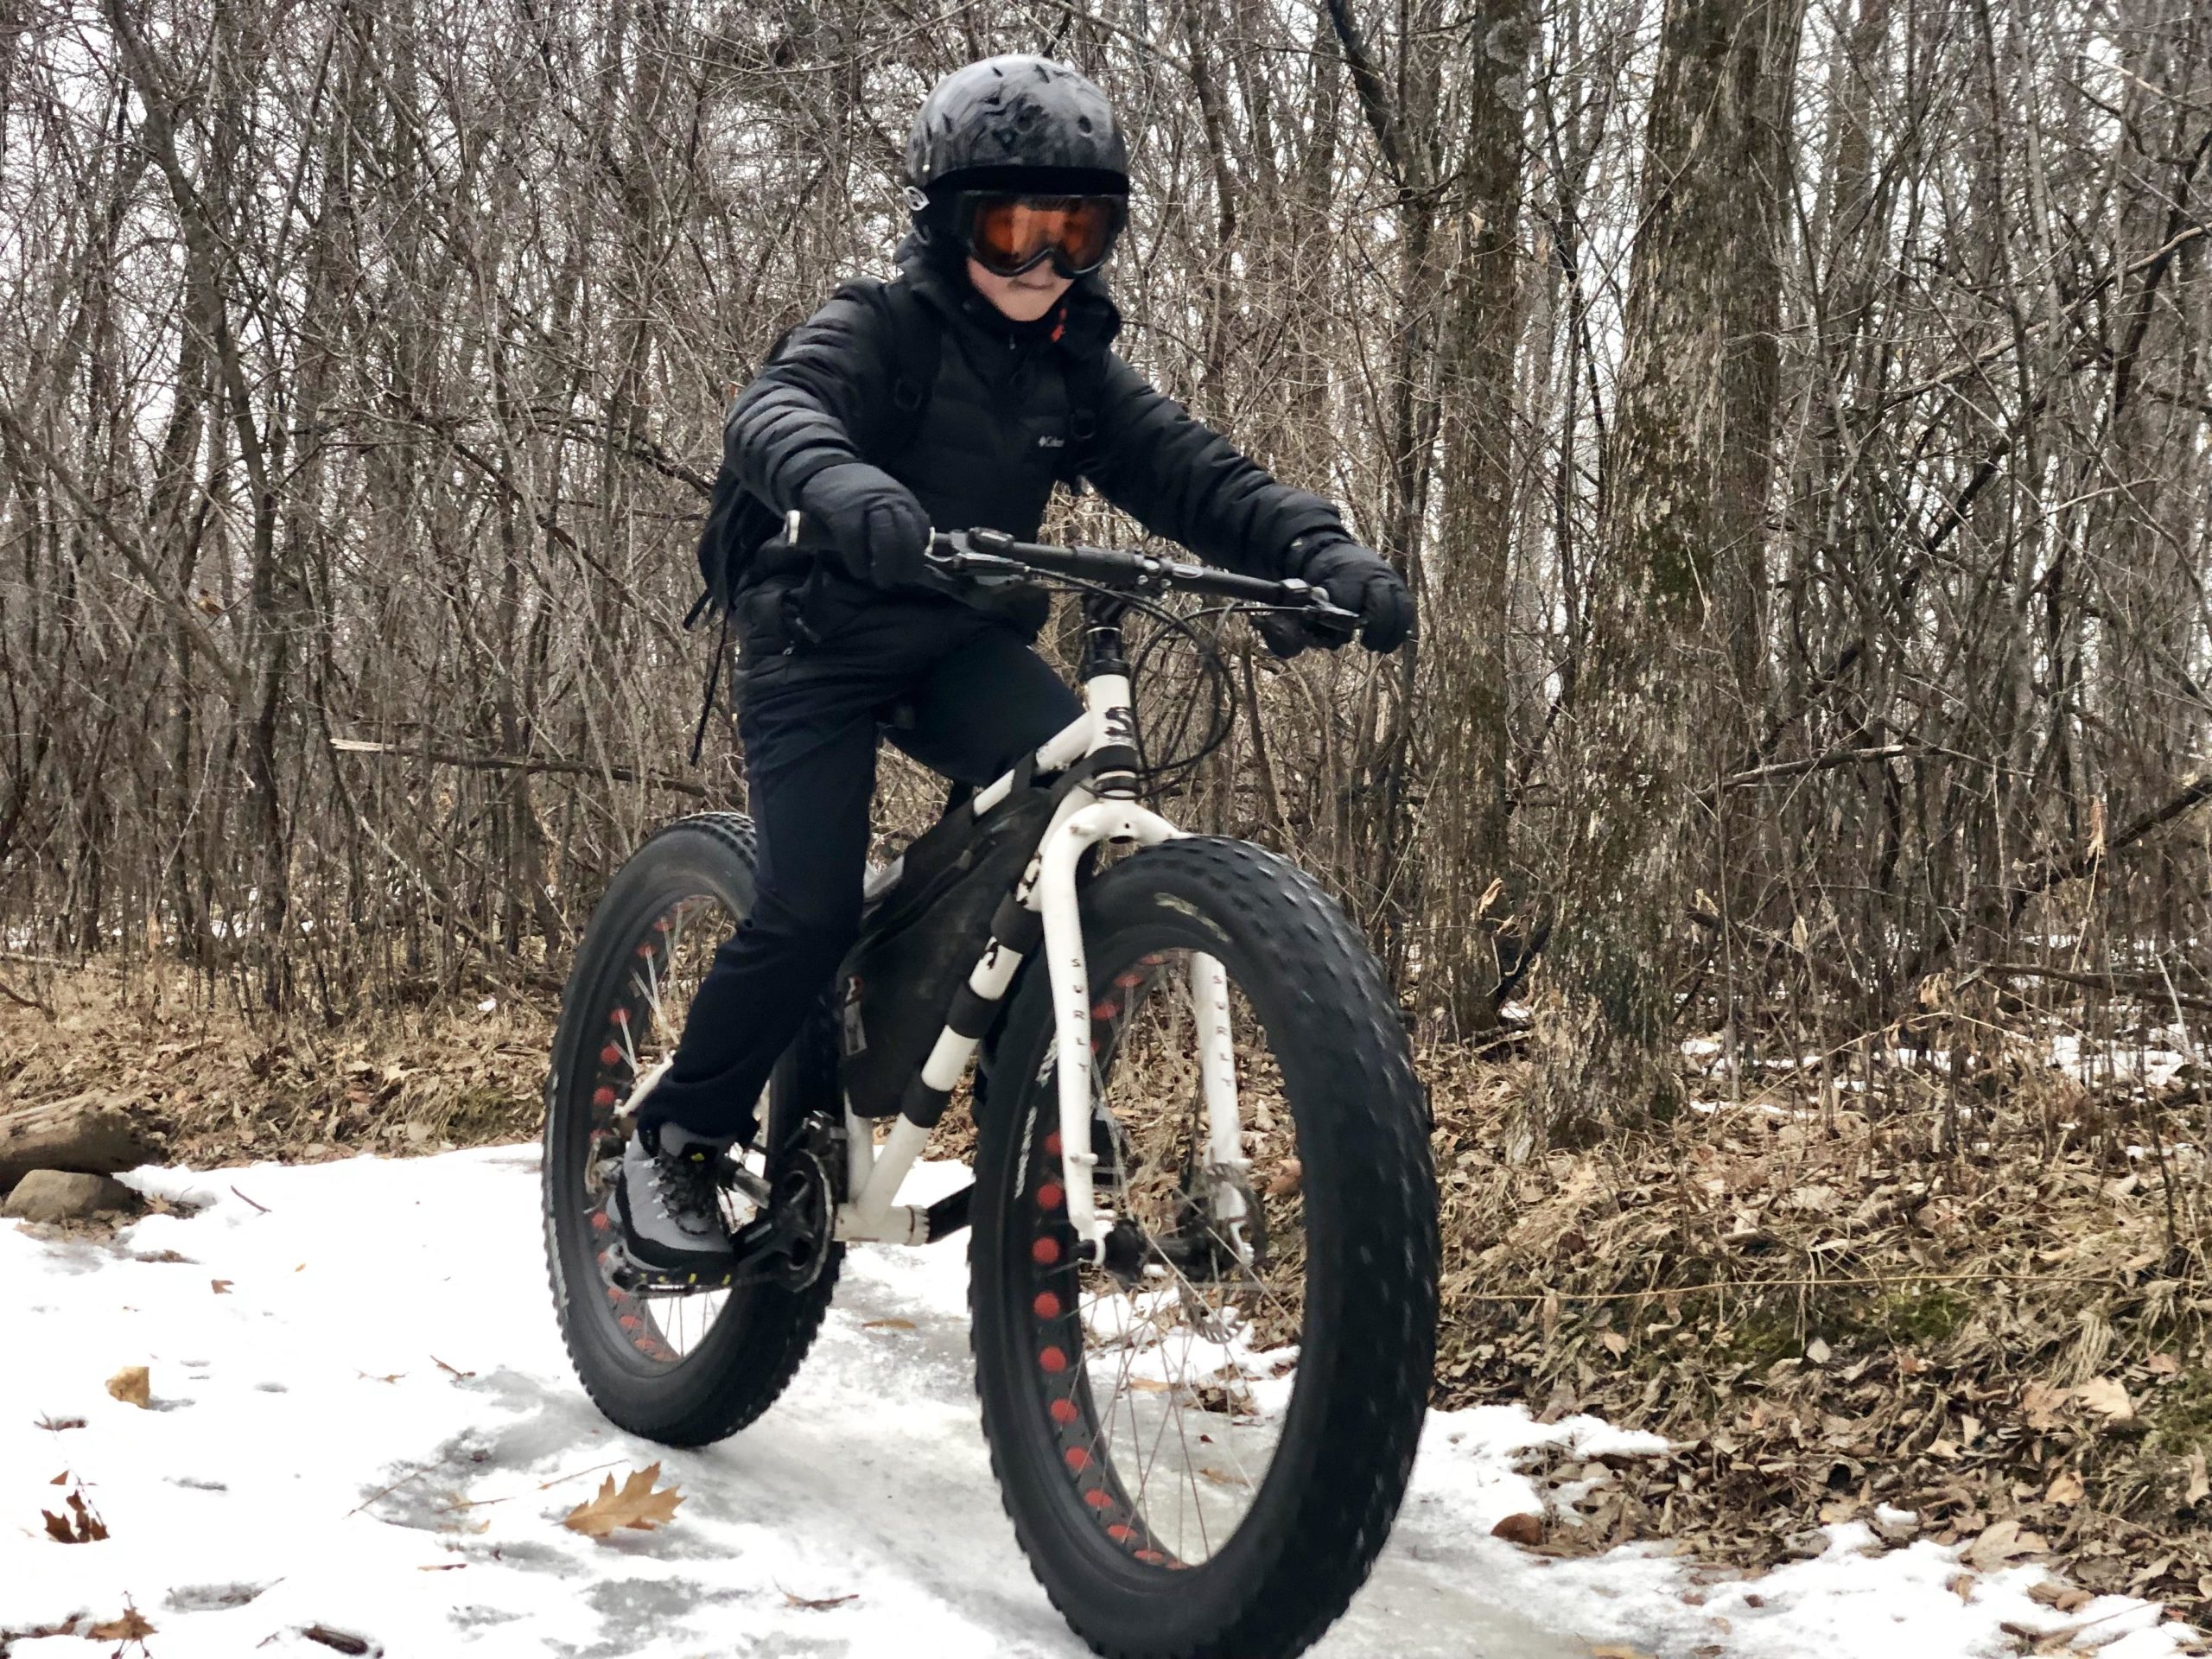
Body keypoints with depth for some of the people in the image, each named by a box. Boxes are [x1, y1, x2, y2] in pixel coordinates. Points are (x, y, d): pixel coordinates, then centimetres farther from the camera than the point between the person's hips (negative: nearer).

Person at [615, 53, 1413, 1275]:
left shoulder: (1075, 370, 4)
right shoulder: (877, 330, -12)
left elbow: (1188, 472, -7)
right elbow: (773, 411, -32)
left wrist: (1323, 551, -26)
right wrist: (842, 485, -57)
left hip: (964, 645, 5)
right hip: (823, 637, -4)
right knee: (812, 910, -18)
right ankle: (675, 1137, 4)